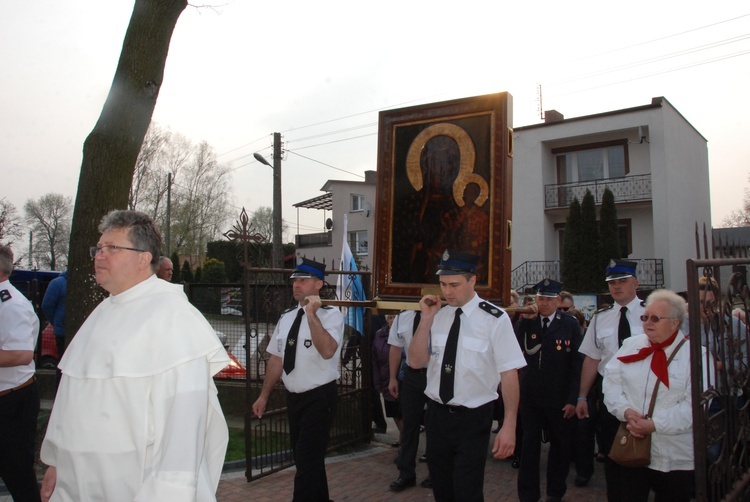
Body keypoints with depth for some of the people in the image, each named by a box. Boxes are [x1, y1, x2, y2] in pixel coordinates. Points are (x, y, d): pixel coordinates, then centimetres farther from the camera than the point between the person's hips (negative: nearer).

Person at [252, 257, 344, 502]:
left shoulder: (331, 315, -12)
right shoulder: (287, 317, 8)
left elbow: (327, 351, -29)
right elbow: (276, 359, 12)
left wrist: (312, 314, -30)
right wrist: (264, 396, 12)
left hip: (320, 397, -7)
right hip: (293, 397, 7)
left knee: (308, 461, -7)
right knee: (306, 458, 19)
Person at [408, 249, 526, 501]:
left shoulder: (495, 319, -16)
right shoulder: (438, 315, 1)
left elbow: (509, 373, -14)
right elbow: (416, 362, -1)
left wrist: (509, 425, -16)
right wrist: (426, 318, -12)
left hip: (473, 419, -5)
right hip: (436, 414, 5)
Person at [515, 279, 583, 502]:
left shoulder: (570, 323, -5)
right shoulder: (526, 321, 2)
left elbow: (577, 363, -8)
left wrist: (573, 399, -11)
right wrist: (525, 320, -17)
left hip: (559, 397, -1)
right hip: (531, 395, 1)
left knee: (560, 445, 14)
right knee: (530, 444, 9)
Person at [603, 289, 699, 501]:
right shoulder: (631, 345, 6)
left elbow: (694, 405, -16)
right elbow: (611, 380, 3)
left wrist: (655, 424, -21)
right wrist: (625, 411, -14)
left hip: (676, 458, -3)